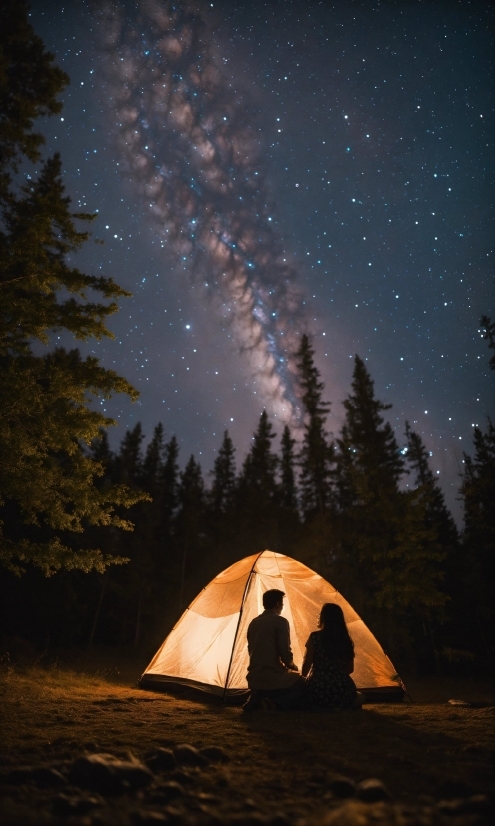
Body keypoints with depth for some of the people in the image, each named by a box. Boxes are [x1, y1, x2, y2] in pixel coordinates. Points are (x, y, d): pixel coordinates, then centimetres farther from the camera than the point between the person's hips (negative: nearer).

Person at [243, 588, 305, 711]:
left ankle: (258, 700, 4)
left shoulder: (254, 622, 10)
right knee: (304, 686, 14)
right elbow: (285, 652, -15)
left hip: (254, 679, 7)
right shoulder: (280, 621, -12)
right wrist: (292, 666, 9)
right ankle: (274, 704, -9)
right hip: (272, 678, -7)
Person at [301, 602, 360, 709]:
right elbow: (350, 669, 14)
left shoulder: (315, 637, -7)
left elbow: (306, 666, -2)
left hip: (318, 691, -2)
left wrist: (305, 678, 19)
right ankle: (340, 708, 9)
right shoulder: (346, 639, 6)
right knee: (359, 697, 33)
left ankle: (319, 708, 7)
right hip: (342, 692, 3)